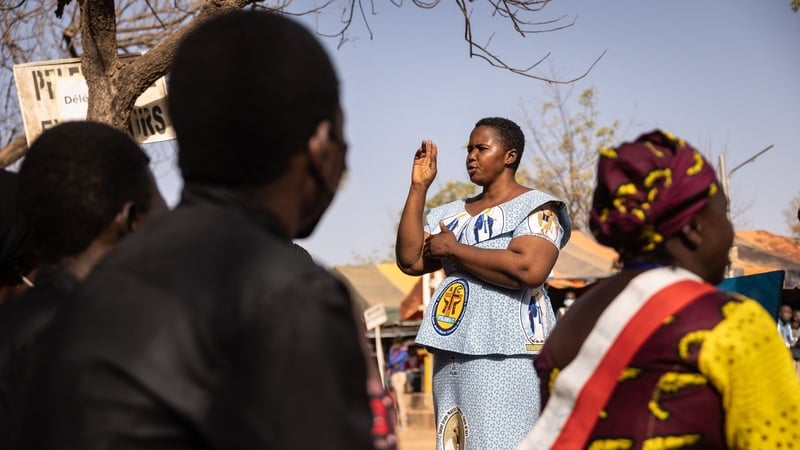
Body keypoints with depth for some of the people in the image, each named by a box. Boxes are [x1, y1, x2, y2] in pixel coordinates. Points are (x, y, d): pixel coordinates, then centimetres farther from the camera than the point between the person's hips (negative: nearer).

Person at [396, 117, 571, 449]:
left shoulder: (536, 209, -1)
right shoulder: (453, 214, 20)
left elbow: (530, 269, -19)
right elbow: (409, 261, 9)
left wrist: (453, 249, -9)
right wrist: (418, 187, 7)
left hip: (506, 355, -7)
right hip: (452, 352, 7)